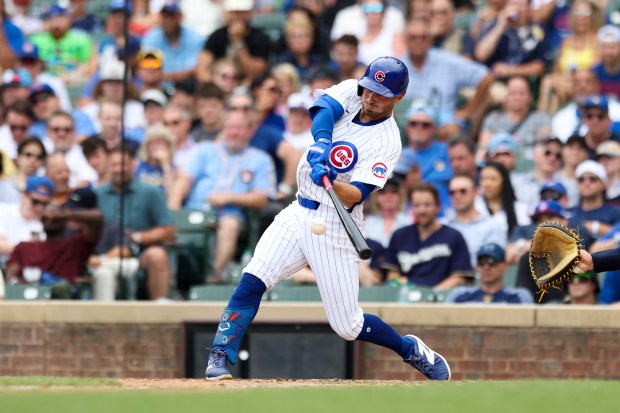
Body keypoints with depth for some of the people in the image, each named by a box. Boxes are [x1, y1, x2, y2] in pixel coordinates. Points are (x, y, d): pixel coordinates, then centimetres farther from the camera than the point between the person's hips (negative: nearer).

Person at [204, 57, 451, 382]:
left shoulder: (388, 143, -12)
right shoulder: (350, 92, 2)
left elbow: (354, 197, -23)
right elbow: (322, 110, -20)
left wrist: (331, 182, -43)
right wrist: (322, 143, -38)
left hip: (335, 228, -4)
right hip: (299, 215, 4)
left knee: (348, 327, 0)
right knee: (252, 280, -17)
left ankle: (412, 351, 24)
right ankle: (220, 357, -12)